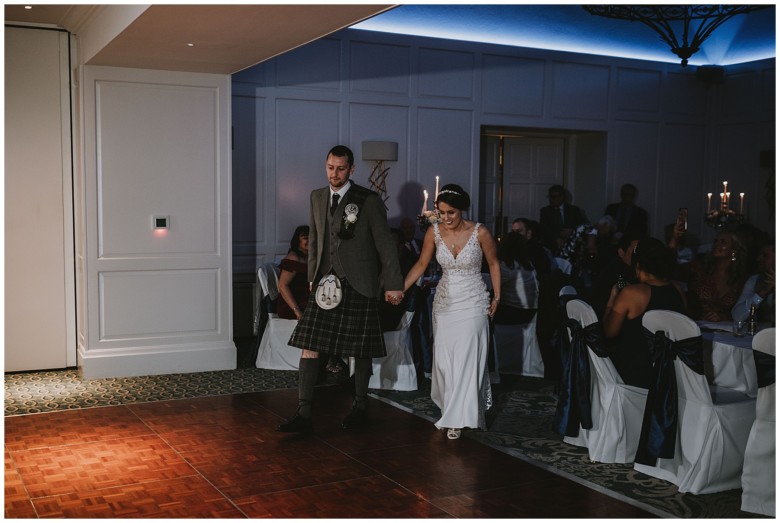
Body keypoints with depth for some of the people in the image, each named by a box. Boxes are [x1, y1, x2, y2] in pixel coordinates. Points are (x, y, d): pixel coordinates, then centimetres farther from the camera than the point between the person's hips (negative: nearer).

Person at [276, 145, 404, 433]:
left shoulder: (369, 201, -6)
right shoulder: (317, 197, 10)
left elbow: (385, 244, -5)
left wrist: (393, 285, -7)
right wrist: (313, 278, 14)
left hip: (358, 285, -4)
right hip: (326, 282, 4)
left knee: (361, 350, 7)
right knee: (309, 344, -4)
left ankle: (360, 407, 25)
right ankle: (303, 414, 0)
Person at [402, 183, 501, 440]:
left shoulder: (480, 232, -13)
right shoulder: (434, 232, -5)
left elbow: (493, 264, 1)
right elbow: (421, 264, 3)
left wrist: (497, 297, 0)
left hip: (472, 303, -3)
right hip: (445, 301, 3)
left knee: (466, 359, -6)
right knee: (444, 359, 5)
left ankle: (458, 418, 1)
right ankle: (451, 412, 22)